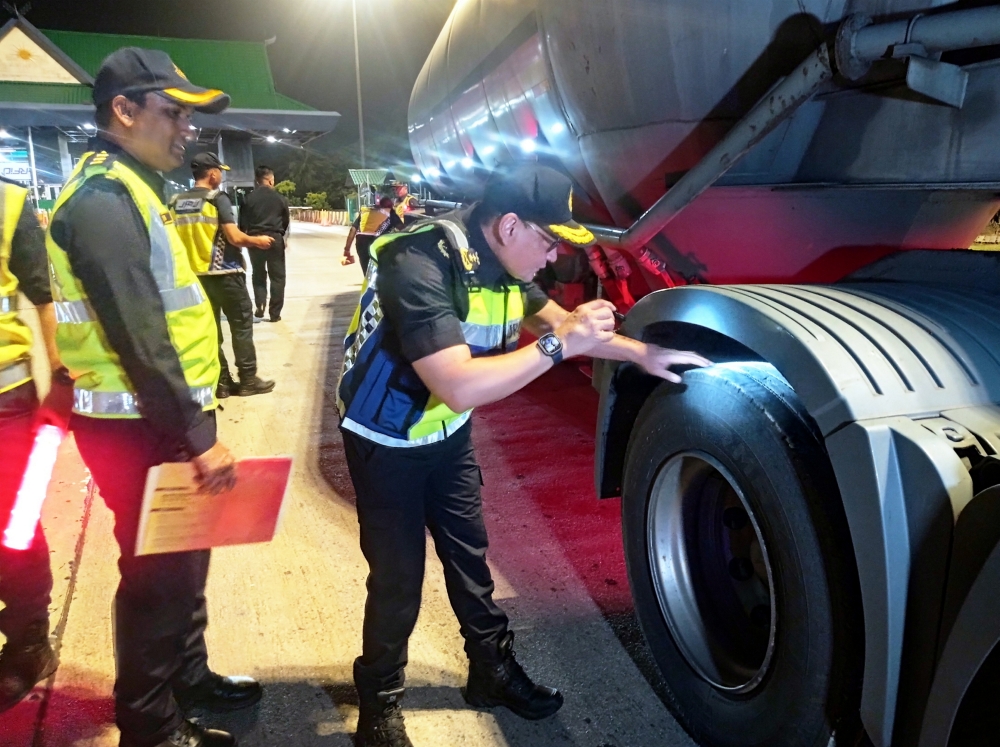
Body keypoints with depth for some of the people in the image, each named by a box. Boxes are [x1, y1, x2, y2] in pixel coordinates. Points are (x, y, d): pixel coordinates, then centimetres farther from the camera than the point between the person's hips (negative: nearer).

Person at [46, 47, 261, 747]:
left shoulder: (129, 191, 14)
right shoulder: (103, 198, -18)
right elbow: (138, 340, -25)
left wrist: (194, 424, 18)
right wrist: (200, 437, -22)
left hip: (160, 420, 10)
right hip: (138, 430, -10)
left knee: (184, 560, 21)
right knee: (157, 575, 4)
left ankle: (187, 677, 39)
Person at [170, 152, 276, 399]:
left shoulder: (176, 202, 7)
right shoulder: (217, 198, -10)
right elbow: (234, 237, -17)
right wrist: (258, 241, 0)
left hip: (195, 274, 6)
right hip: (224, 272, -6)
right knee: (241, 325, 5)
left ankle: (220, 382, 14)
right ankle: (248, 379, 7)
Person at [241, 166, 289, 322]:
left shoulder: (249, 198, -2)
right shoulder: (280, 198, -1)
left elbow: (243, 222, -1)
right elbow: (286, 221, 6)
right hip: (275, 238, -1)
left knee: (258, 274, 16)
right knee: (277, 276, 6)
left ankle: (260, 306, -1)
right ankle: (275, 312, 5)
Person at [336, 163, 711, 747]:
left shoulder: (501, 262, -7)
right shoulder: (421, 266, -33)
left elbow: (554, 319, 9)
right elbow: (461, 387, -41)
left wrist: (642, 353, 1)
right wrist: (561, 344, -35)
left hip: (447, 435, 7)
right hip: (387, 441, -7)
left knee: (470, 556, 17)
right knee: (398, 580, 2)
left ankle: (494, 670, 37)